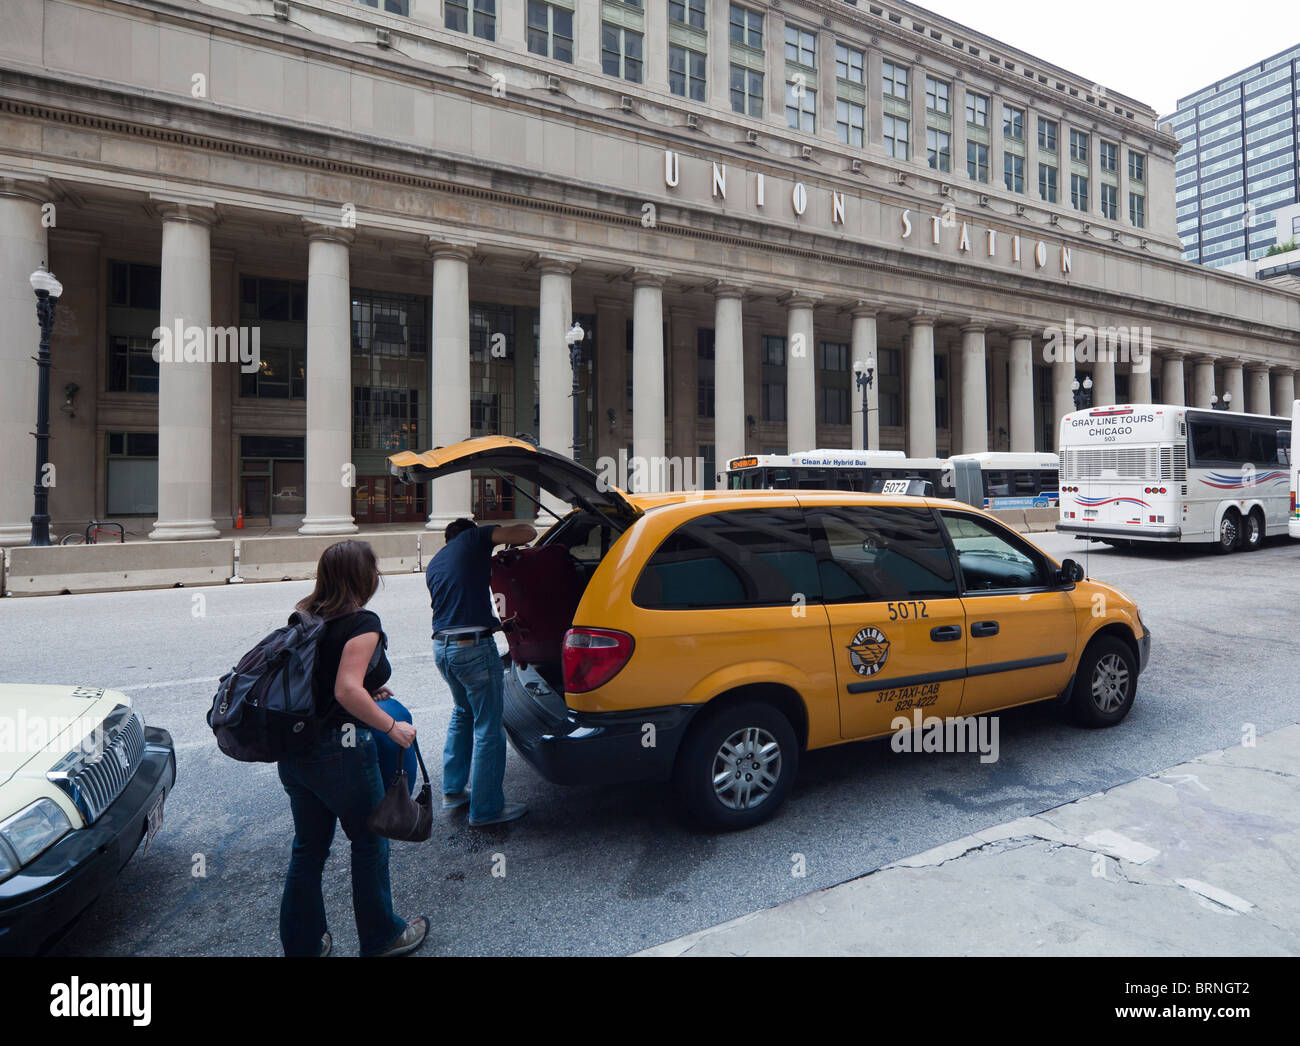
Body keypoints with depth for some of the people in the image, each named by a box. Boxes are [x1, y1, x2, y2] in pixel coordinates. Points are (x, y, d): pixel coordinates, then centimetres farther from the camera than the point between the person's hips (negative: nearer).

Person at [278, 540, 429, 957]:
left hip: (294, 751, 8)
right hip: (340, 751, -7)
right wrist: (392, 726, -16)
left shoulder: (306, 618, 8)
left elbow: (317, 679, 15)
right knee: (370, 843, 12)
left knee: (308, 846, 20)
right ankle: (381, 938, 28)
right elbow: (347, 691, -26)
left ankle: (302, 943, 33)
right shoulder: (362, 623, -17)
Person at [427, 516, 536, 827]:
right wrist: (506, 535, 17)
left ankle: (452, 790, 35)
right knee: (488, 728, 3)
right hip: (474, 647, -8)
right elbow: (527, 533, -4)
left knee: (463, 714, 28)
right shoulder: (474, 538, 2)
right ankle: (485, 809, 11)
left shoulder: (433, 564, 22)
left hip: (441, 647, 8)